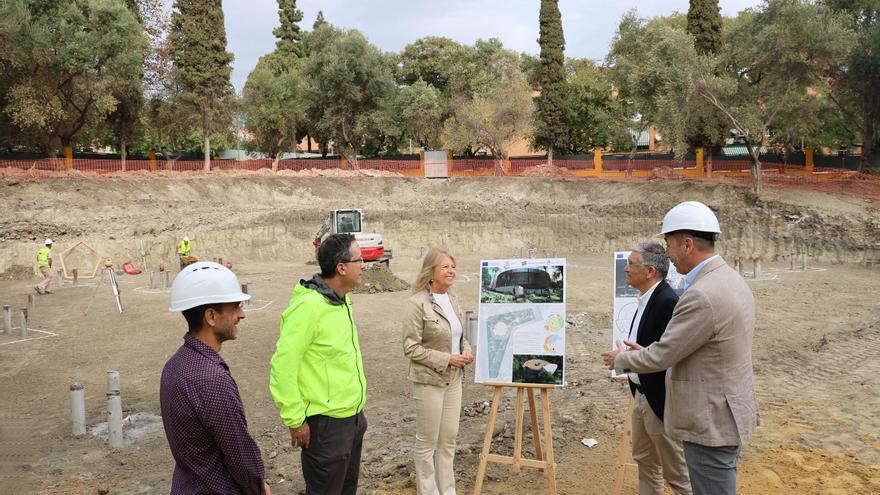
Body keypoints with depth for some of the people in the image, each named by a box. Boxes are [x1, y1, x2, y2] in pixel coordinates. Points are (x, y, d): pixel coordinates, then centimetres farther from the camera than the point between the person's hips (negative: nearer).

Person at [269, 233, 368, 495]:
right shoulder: (309, 306, -23)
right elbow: (282, 367, -23)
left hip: (354, 417, 9)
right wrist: (295, 421, -17)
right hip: (326, 424, -8)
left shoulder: (342, 300, 5)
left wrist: (356, 409, 17)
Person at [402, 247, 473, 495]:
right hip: (429, 381, -7)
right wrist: (446, 359, -19)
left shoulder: (452, 298, 5)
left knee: (449, 439, 17)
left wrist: (467, 351, -2)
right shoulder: (418, 302, -18)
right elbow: (411, 347, -18)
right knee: (427, 442, 8)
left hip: (454, 379, 7)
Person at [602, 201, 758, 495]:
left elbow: (662, 356, -18)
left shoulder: (702, 295, -26)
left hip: (712, 423, -10)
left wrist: (621, 359, -1)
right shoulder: (730, 280, 6)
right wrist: (647, 353, 13)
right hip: (726, 415, 10)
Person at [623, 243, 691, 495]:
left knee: (676, 470, 6)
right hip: (641, 395, 10)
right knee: (644, 461, 23)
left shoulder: (667, 302, -24)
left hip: (660, 400, -10)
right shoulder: (646, 298, 7)